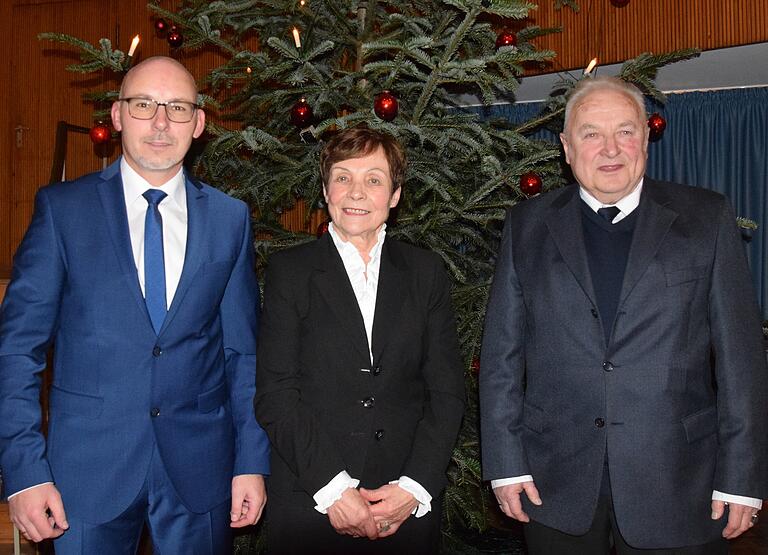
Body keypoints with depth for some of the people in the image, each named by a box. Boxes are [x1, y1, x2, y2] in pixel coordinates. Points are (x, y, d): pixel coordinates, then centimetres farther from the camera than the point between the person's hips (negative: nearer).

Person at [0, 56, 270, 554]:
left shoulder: (230, 218, 3)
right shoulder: (62, 208, -2)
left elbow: (243, 349, 4)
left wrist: (253, 461, 1)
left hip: (200, 468, 2)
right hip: (88, 466, -1)